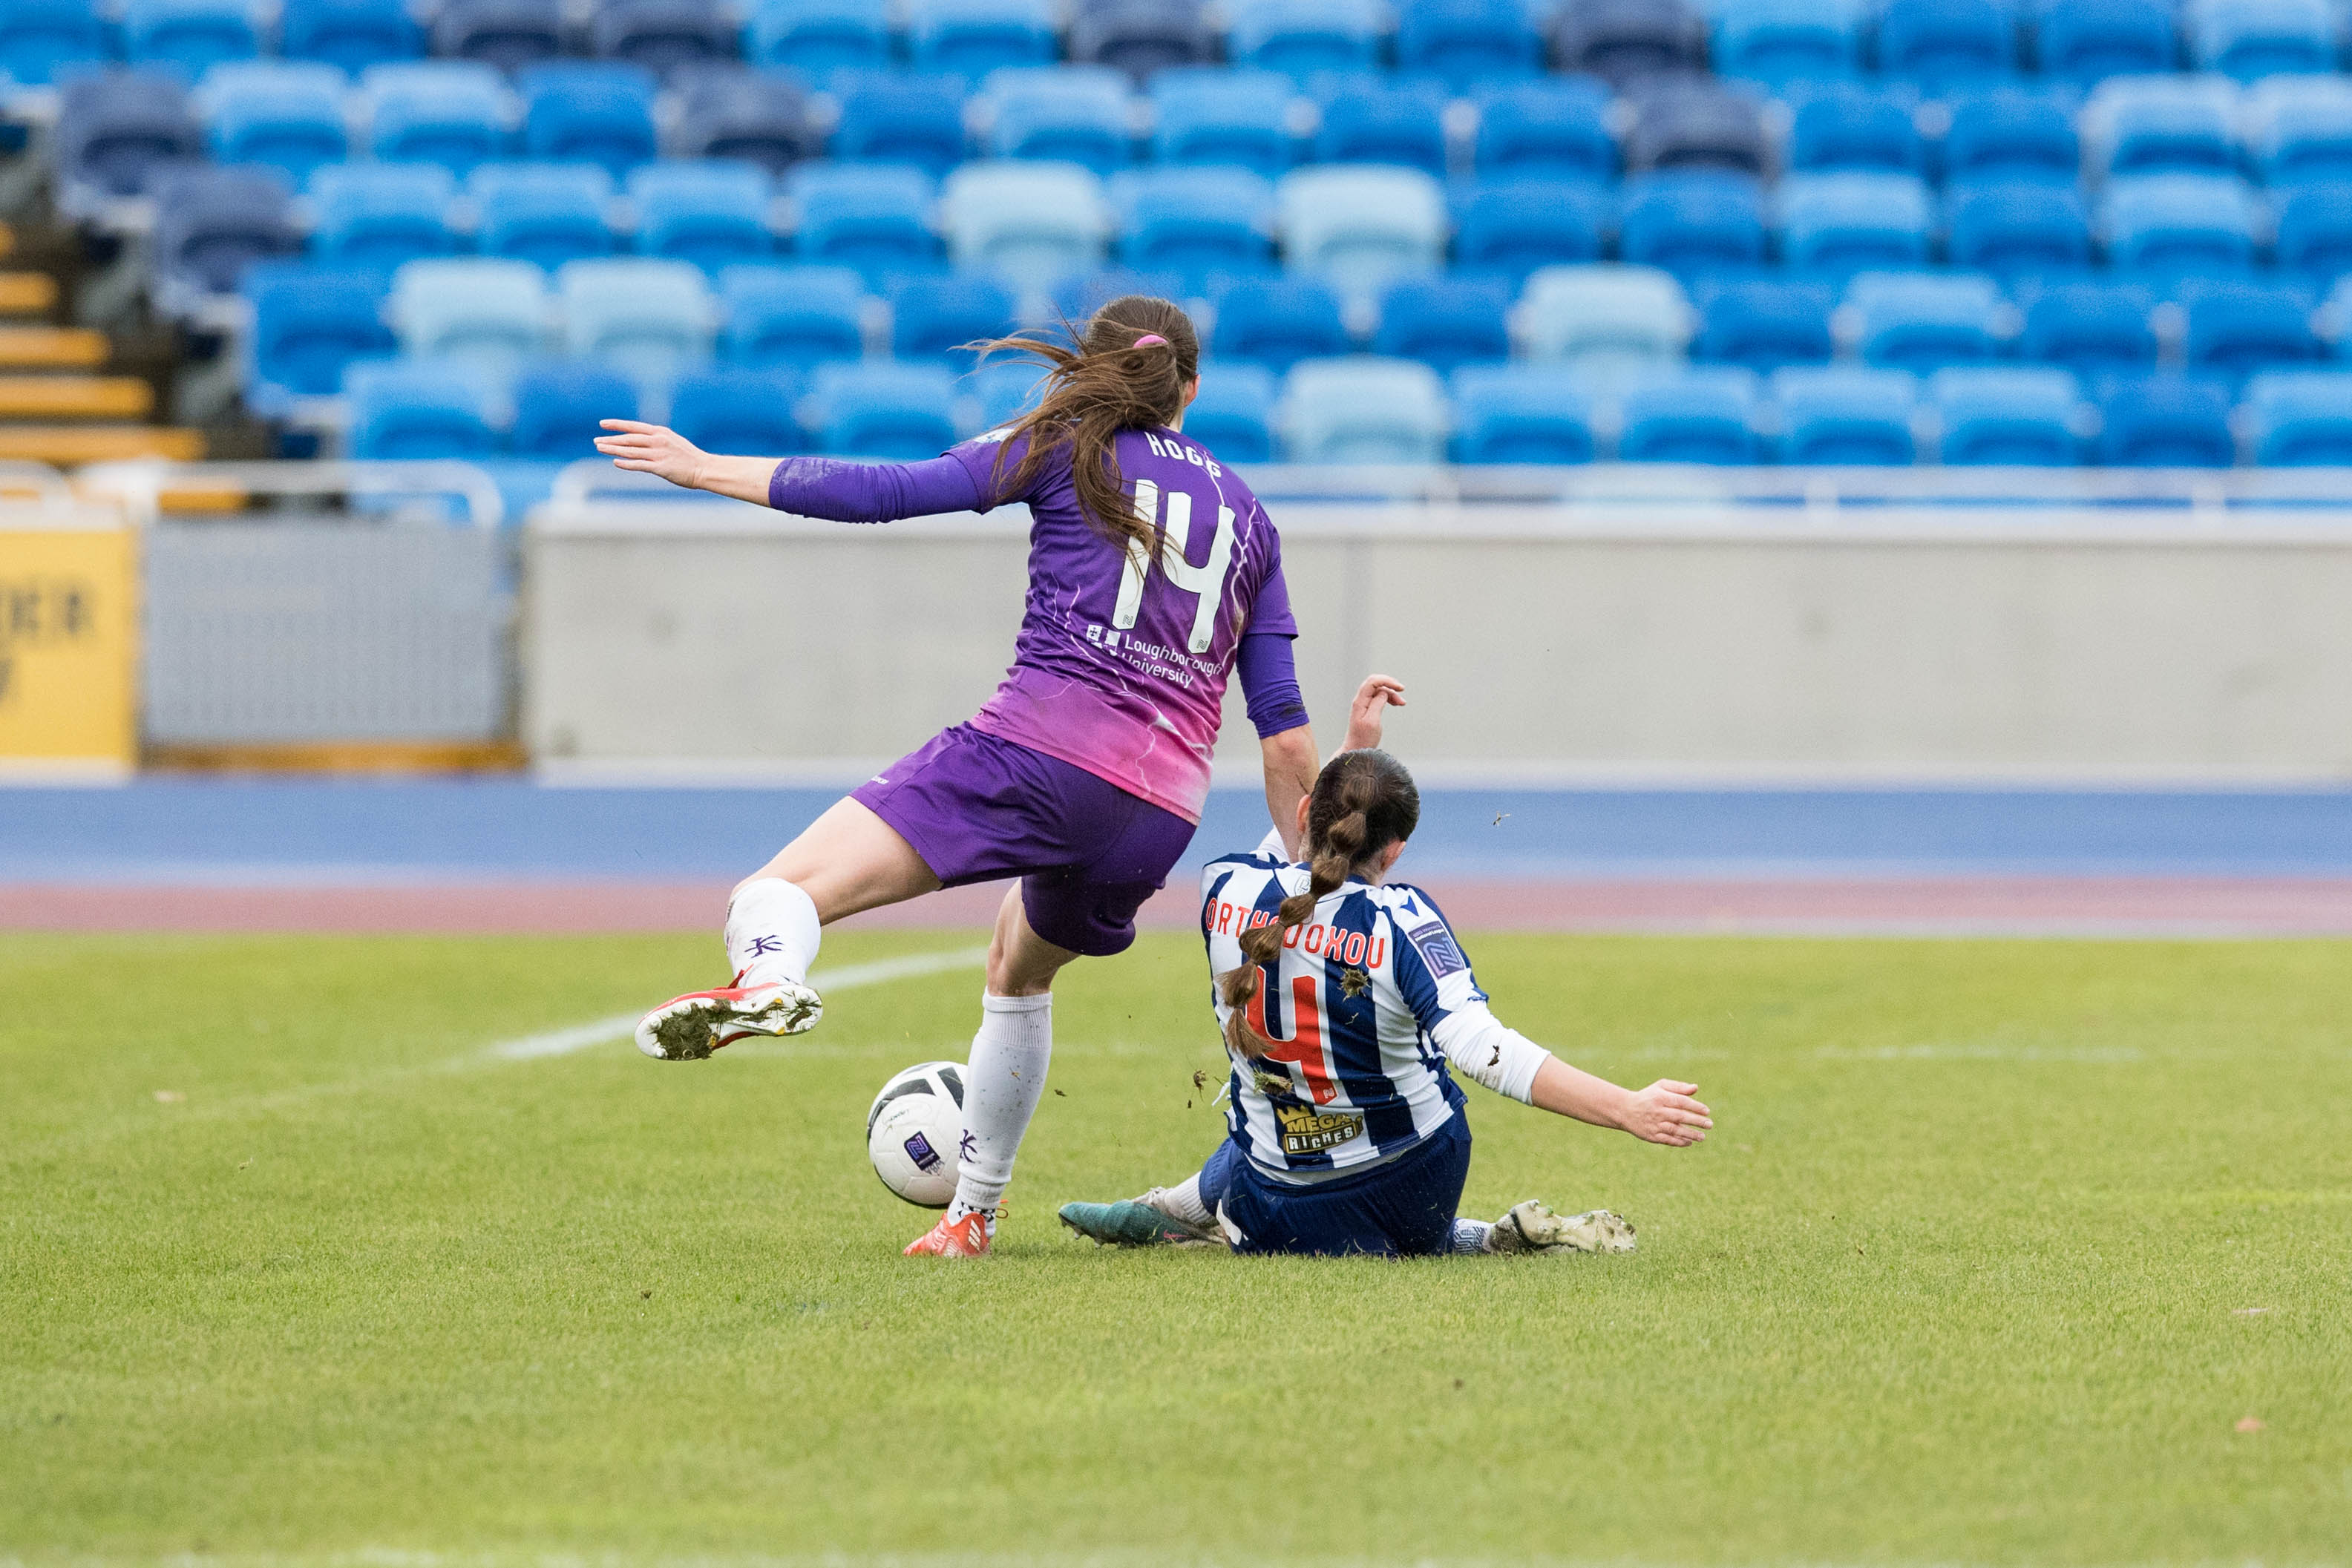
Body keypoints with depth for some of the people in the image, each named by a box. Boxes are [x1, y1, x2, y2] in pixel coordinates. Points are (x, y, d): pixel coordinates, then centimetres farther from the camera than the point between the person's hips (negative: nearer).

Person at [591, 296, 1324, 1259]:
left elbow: (885, 492, 3)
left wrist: (709, 470, 11)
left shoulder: (1064, 449, 11)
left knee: (780, 894, -17)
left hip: (1037, 749, -5)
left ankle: (770, 975, -53)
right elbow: (1285, 732, 18)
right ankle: (972, 1216, 40)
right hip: (1161, 815, 5)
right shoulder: (1246, 512, 23)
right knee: (1020, 971, 35)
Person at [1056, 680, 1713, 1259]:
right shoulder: (1401, 921, -23)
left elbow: (1289, 850, 15)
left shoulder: (1226, 892, -11)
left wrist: (1357, 748, 19)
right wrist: (1627, 1108, -36)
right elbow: (1480, 1047, -33)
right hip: (1417, 1189, -1)